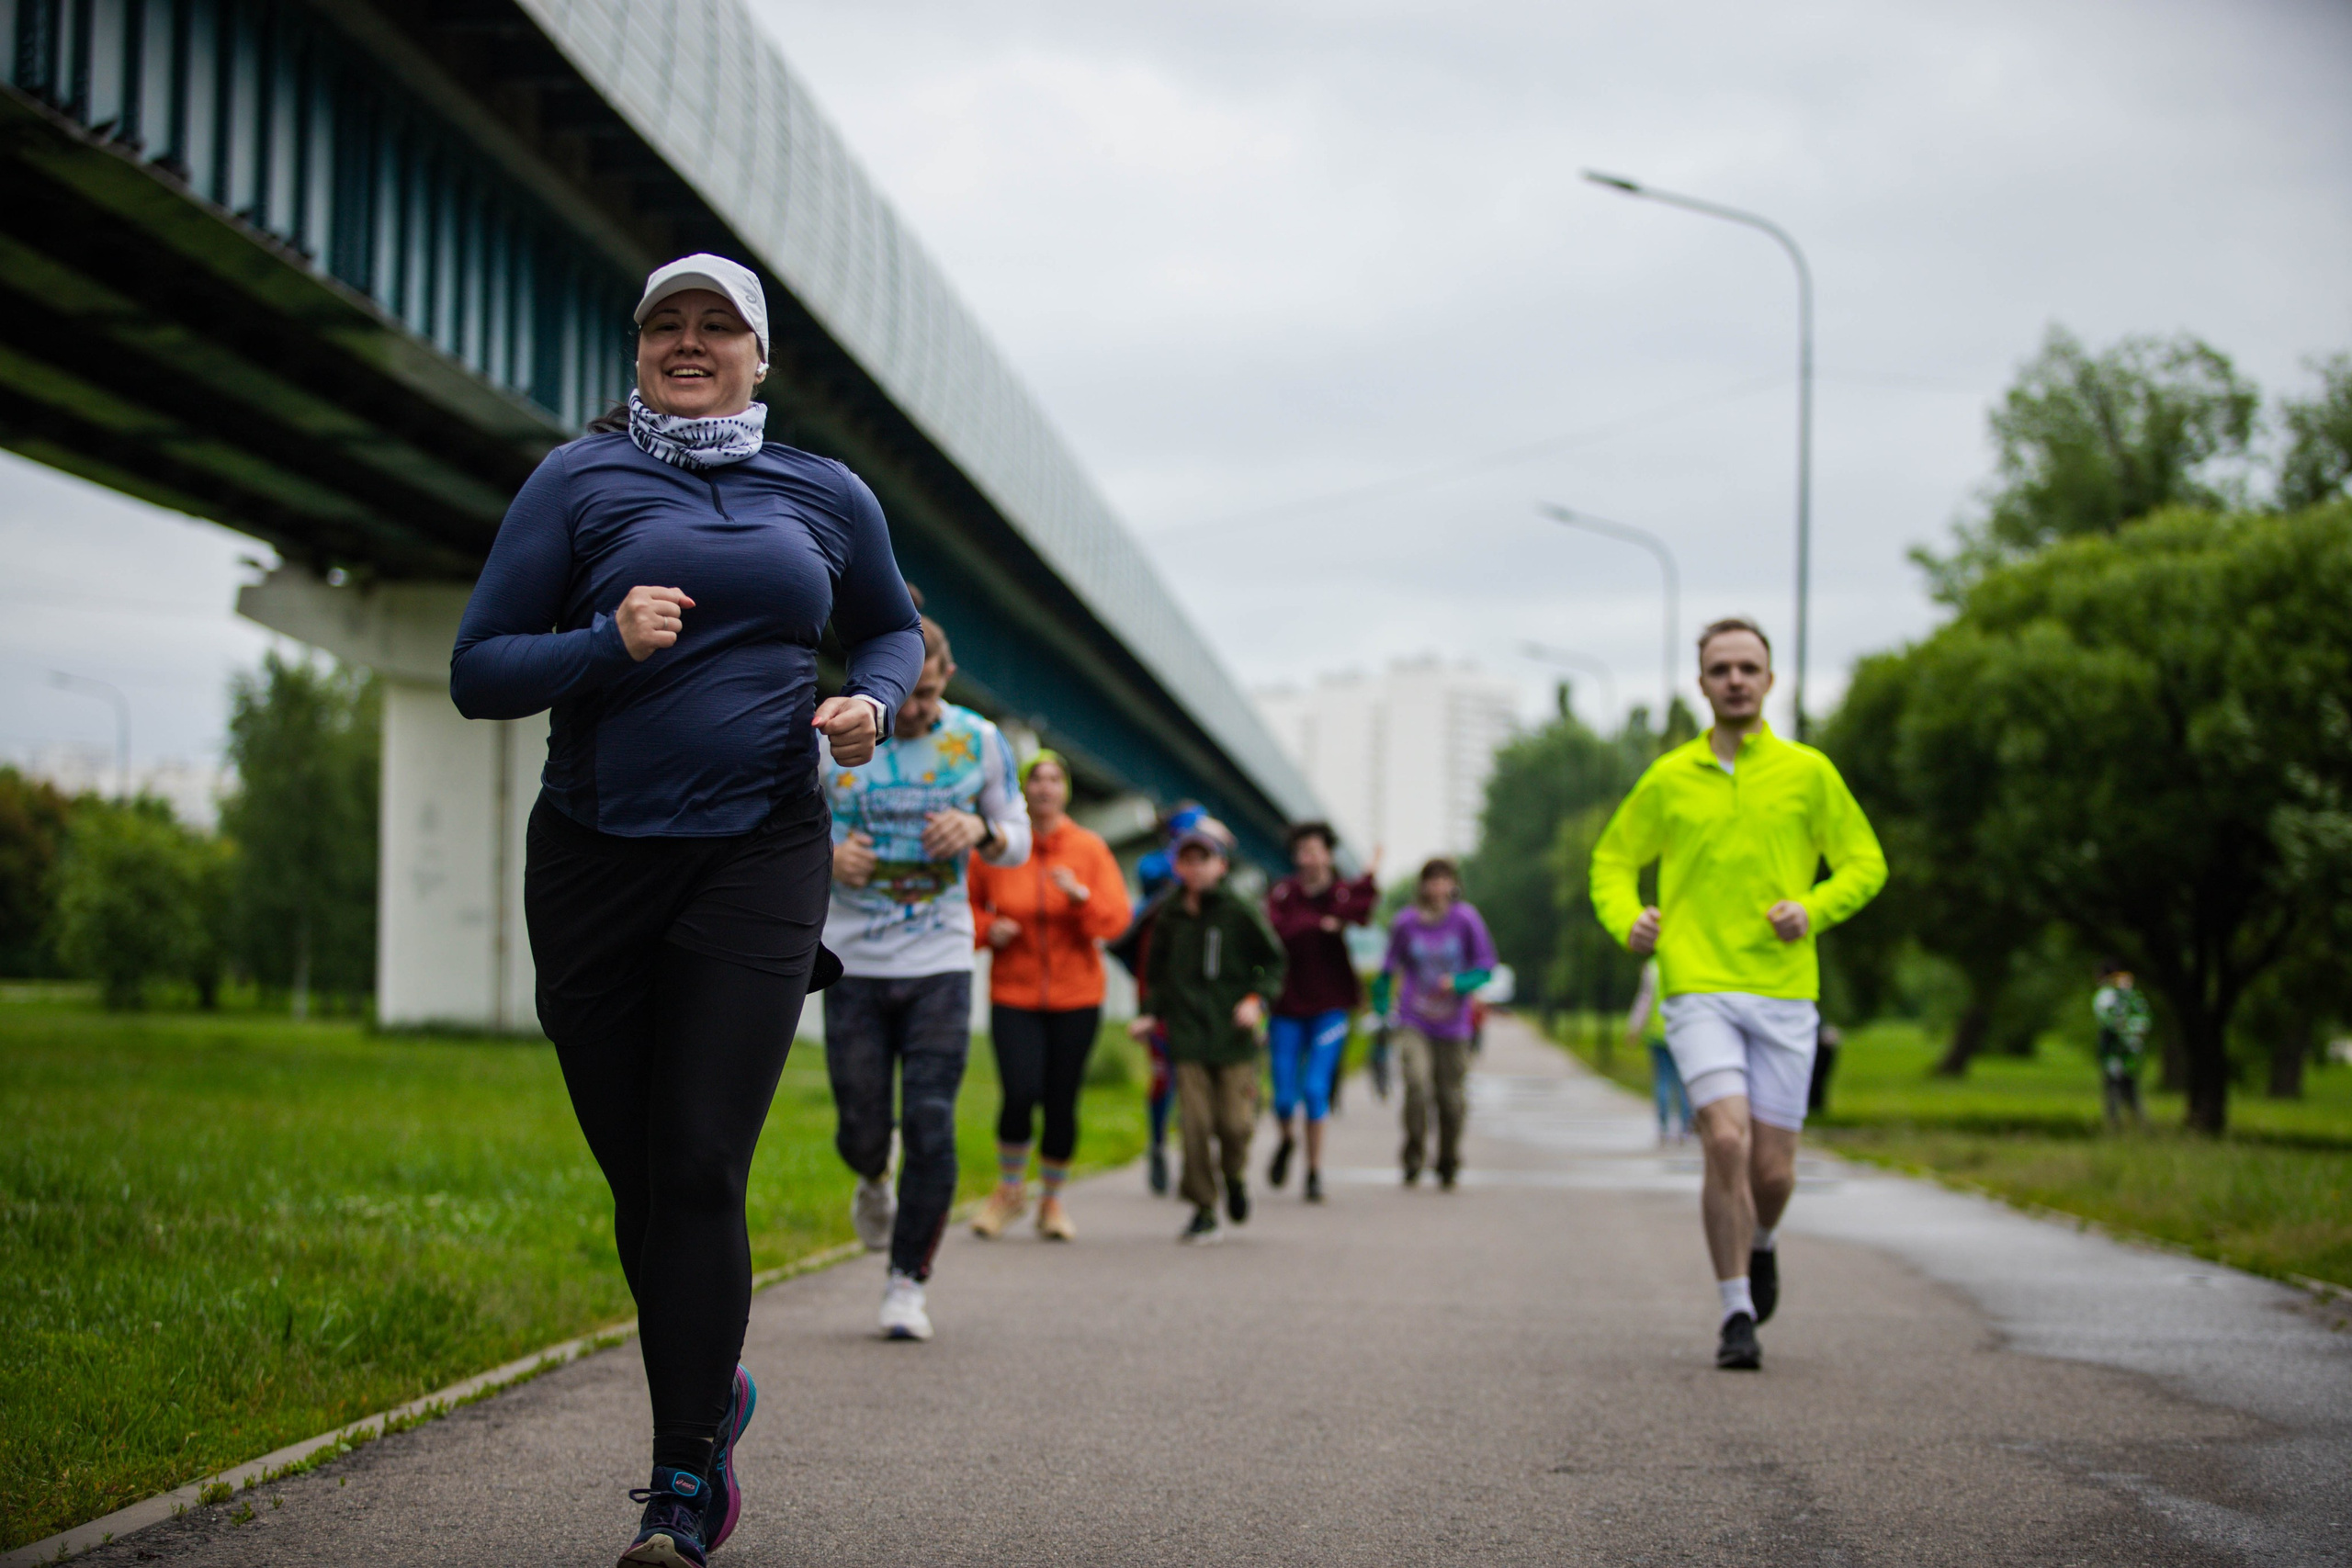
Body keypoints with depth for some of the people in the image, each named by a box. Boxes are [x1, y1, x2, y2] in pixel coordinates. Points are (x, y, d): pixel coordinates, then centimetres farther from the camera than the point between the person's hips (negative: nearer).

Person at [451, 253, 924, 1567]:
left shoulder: (827, 496, 10)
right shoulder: (580, 481, 2)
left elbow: (893, 629, 27)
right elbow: (478, 672, -1)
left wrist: (873, 701, 4)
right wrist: (607, 643, -18)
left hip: (758, 859, 0)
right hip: (594, 859, 1)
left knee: (701, 1171, -12)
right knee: (640, 1178, 7)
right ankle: (714, 1389, 33)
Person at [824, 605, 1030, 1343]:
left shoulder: (978, 742, 0)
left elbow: (1019, 840, 9)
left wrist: (980, 830, -14)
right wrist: (827, 857, -17)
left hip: (939, 967, 0)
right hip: (854, 968, 0)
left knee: (930, 1131, -8)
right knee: (861, 1129, 4)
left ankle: (908, 1282, 5)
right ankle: (873, 1180, 42)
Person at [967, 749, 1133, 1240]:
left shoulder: (1090, 849, 1)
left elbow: (1116, 918, -5)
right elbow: (968, 905, 14)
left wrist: (1081, 896, -23)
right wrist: (988, 929, -7)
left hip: (1075, 996, 1)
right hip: (1013, 994, -1)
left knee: (1061, 1103, 1)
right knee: (1020, 1094, -16)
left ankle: (1052, 1200, 22)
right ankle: (1010, 1188, 10)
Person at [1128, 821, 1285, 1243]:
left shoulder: (1240, 913, -1)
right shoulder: (1169, 918, 9)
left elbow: (1274, 962, 6)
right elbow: (1158, 975, 21)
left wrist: (1256, 999, -9)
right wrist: (1154, 1016, 9)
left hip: (1234, 1038, -2)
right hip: (1187, 1038, 2)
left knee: (1234, 1122, -7)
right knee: (1195, 1123, -7)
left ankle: (1235, 1177, 26)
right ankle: (1204, 1212, 3)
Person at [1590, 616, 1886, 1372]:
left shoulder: (1808, 772, 6)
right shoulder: (1668, 778, 8)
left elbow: (1865, 863, 10)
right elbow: (1612, 860, 17)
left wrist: (1813, 908, -9)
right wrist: (1627, 919, -3)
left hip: (1784, 995, 1)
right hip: (1699, 989, -1)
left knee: (1773, 1169, 3)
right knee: (1726, 1142, -19)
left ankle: (1759, 1245, 39)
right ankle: (1736, 1316, -8)